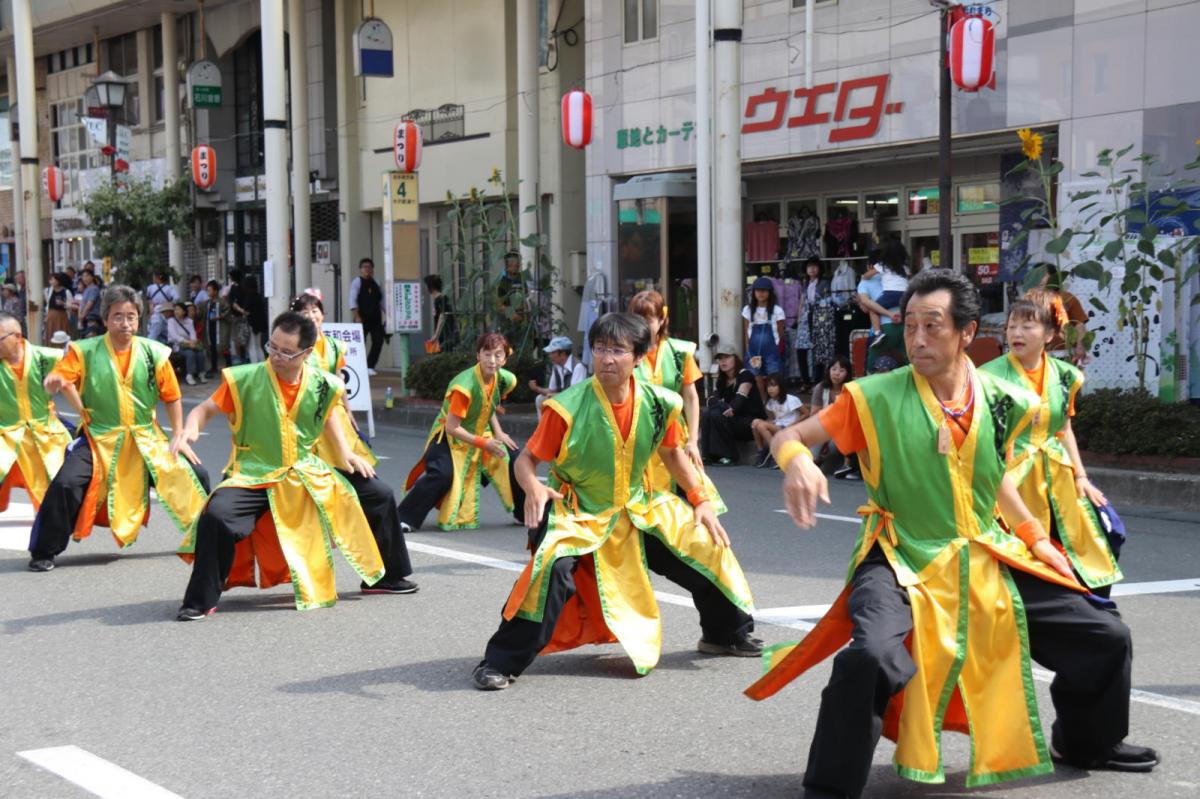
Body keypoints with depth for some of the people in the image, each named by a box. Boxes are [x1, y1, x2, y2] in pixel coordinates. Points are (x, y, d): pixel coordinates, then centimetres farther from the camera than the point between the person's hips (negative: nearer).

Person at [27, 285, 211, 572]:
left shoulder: (153, 353, -2)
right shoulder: (85, 351, -6)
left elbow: (171, 397, 6)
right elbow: (57, 380, -16)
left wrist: (179, 437, 1)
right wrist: (54, 383, -40)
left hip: (146, 440, 2)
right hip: (99, 439, -2)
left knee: (194, 476, -1)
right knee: (65, 484, -22)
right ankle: (43, 553, -3)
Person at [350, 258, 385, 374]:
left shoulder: (376, 283, 14)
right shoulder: (357, 282, -1)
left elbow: (382, 300, 18)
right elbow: (353, 300, -8)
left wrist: (387, 314, 9)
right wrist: (357, 316, -17)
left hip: (375, 319, 5)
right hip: (362, 319, -5)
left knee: (378, 341, -4)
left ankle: (370, 366, 3)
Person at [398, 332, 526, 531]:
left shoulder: (504, 379, -10)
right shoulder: (465, 385, -31)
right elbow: (452, 428, -27)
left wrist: (498, 432, -1)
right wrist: (484, 443, -26)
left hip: (480, 433, 7)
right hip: (449, 437, -7)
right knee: (442, 474, -30)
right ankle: (404, 519, -20)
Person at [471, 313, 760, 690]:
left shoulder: (657, 403, -10)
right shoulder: (568, 407, -22)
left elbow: (672, 453, 9)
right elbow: (526, 460, -16)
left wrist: (701, 502, 3)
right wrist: (534, 487, -38)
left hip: (636, 508, 5)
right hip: (576, 513, -5)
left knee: (707, 546, 2)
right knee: (554, 566, -32)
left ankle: (727, 632, 31)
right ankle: (500, 662, -19)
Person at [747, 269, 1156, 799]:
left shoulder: (1001, 401, -2)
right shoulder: (877, 398, -14)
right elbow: (787, 438, -11)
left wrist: (1035, 537, 18)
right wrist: (798, 460, -33)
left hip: (985, 561, 5)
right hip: (903, 561, -5)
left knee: (1105, 639, 9)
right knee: (873, 657, -35)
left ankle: (1084, 741, 40)